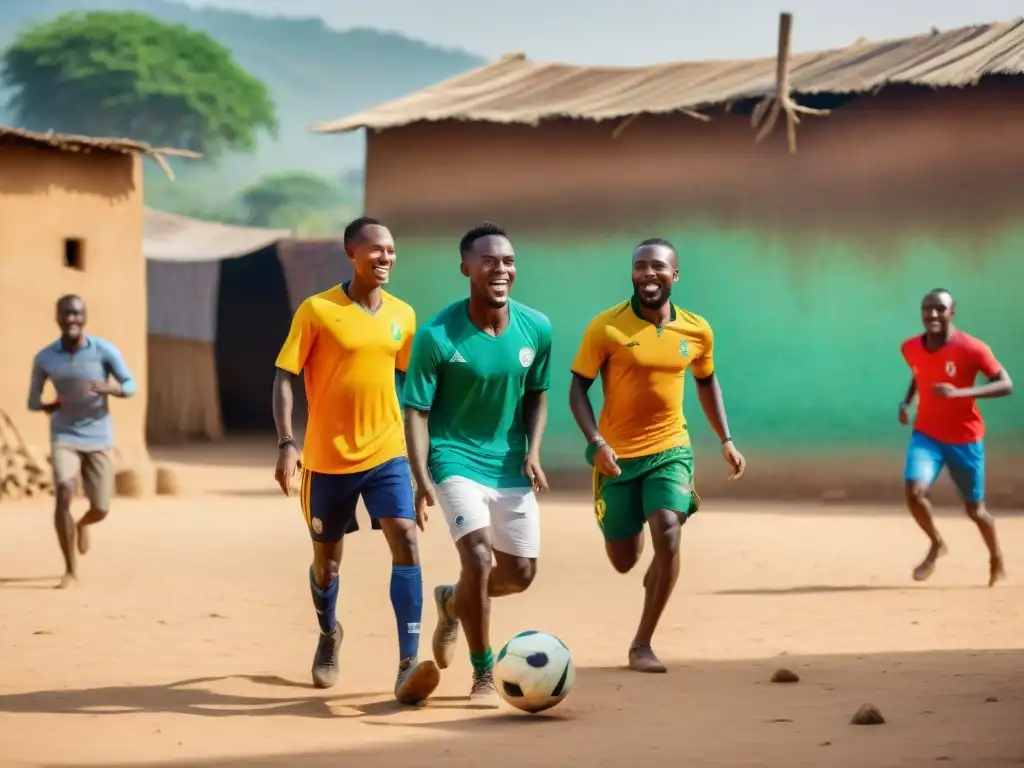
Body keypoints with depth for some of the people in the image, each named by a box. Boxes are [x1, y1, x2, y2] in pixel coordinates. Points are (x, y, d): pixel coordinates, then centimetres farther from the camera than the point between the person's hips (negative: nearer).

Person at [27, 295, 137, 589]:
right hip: (64, 437, 0)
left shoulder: (105, 350, -11)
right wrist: (45, 406, -21)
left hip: (99, 438, 0)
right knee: (63, 495, -23)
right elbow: (32, 401, 4)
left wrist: (109, 389, -29)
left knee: (100, 509, 1)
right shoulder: (44, 358, -6)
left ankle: (82, 524, 41)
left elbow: (131, 385, -6)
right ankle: (71, 571, -14)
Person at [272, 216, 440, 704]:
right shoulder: (317, 310, -9)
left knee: (406, 540, -18)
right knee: (326, 556, 13)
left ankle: (409, 665, -22)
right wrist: (286, 444, -18)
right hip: (328, 458, -2)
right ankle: (329, 635, 45)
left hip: (386, 453, 2)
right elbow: (285, 377, -8)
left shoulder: (403, 315, 4)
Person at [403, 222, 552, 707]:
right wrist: (422, 479, -24)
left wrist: (533, 453, -4)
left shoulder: (536, 329, -5)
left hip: (510, 464, 5)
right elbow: (416, 410, -13)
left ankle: (451, 602, 41)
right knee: (478, 557, -21)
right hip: (457, 459, -5)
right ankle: (484, 676, -4)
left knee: (519, 574, 7)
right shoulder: (436, 336, -17)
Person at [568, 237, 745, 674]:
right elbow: (578, 389, -8)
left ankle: (642, 645, -7)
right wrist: (597, 444, -21)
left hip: (670, 449, 1)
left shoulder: (696, 331, -1)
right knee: (624, 561, 7)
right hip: (618, 455, -1)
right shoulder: (606, 328, -12)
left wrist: (726, 440, 11)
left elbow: (706, 381, 17)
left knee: (667, 537, -20)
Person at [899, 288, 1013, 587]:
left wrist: (961, 393, -33)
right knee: (914, 490, -22)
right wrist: (907, 401, 1)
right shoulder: (910, 348, -4)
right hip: (926, 435, 3)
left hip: (965, 439, -3)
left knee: (974, 509, 10)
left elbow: (1006, 385, -21)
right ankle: (936, 545, 7)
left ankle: (996, 560, 39)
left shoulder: (972, 349, -19)